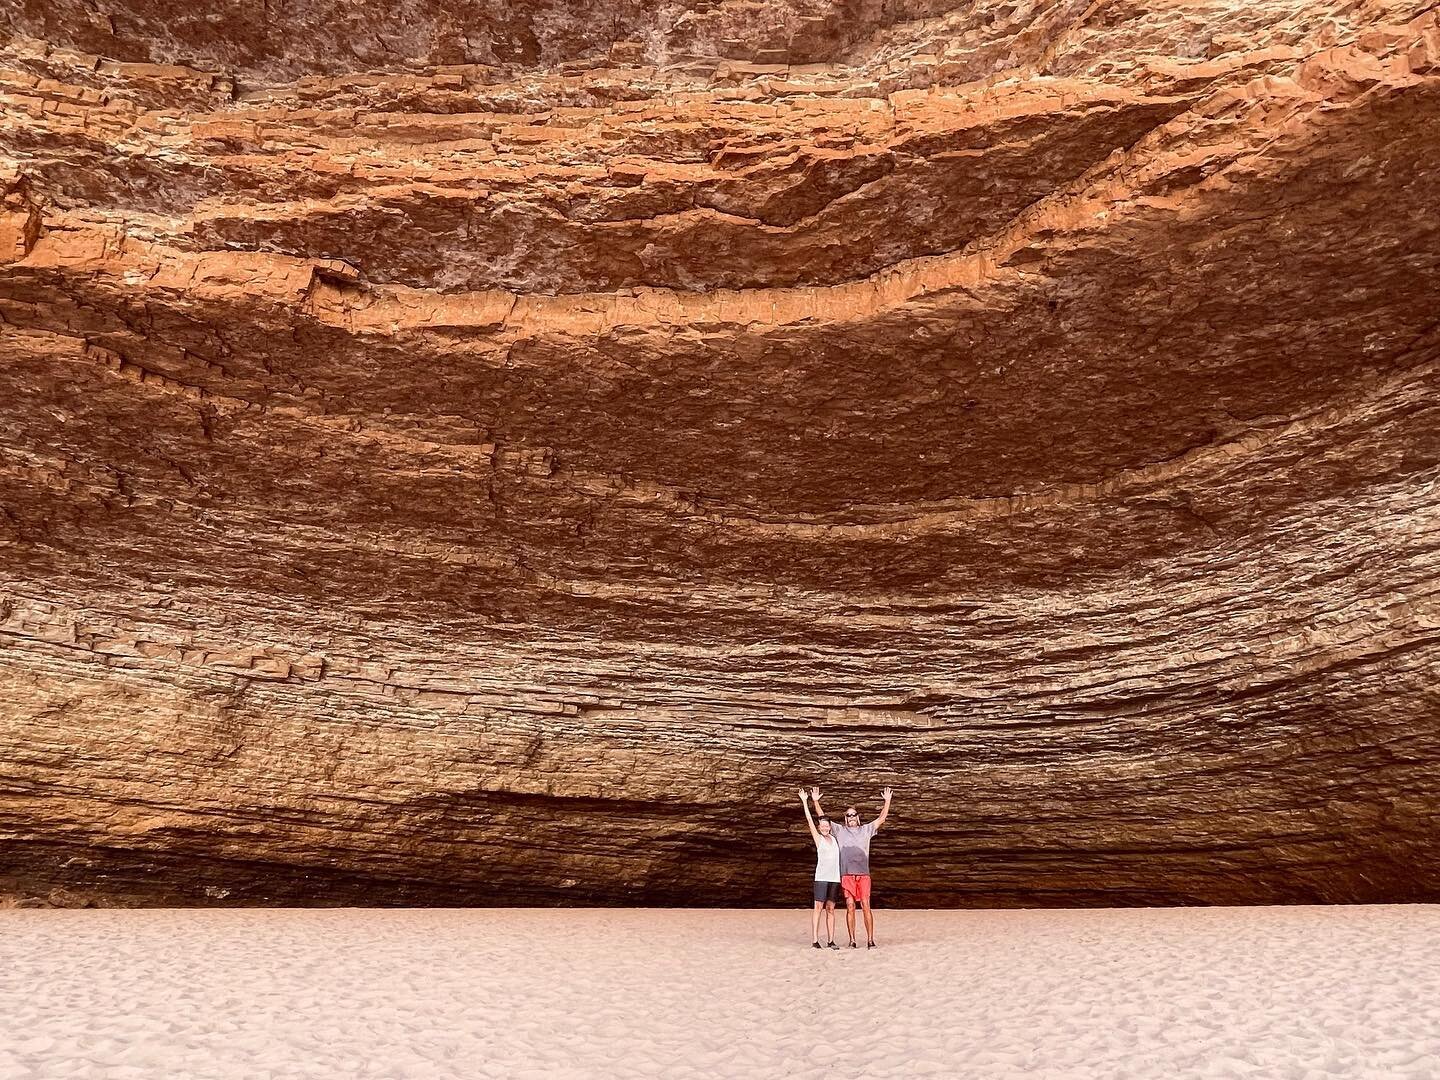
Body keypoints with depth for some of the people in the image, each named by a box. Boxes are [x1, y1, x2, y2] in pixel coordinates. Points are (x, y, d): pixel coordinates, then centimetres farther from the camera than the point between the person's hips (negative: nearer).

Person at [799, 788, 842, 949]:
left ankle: (831, 941, 6)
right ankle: (815, 941, -6)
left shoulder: (834, 838, 13)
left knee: (830, 909, 5)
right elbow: (809, 820, -1)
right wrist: (804, 801, -1)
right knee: (818, 908, -6)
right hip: (821, 877, -4)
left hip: (835, 877, 4)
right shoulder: (818, 838, 3)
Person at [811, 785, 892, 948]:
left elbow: (882, 818, 13)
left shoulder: (866, 829, 15)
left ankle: (870, 940, -3)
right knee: (850, 907, -2)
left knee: (866, 906, -6)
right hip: (847, 874, 0)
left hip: (863, 874, 0)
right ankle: (852, 940, 4)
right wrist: (816, 801, 4)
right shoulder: (839, 830, 13)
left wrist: (887, 801, 6)